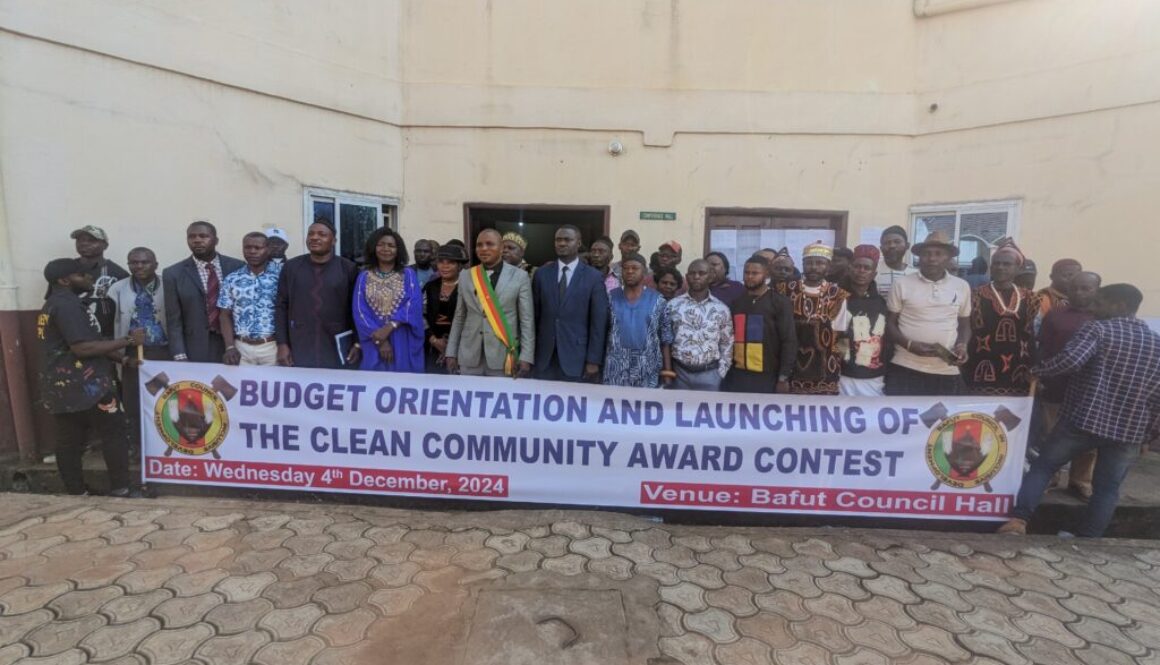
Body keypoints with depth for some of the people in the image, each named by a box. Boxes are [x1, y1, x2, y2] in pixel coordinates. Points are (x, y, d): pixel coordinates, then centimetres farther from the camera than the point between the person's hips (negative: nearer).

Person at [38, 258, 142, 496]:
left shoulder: (54, 304, 18)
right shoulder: (67, 304, -16)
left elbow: (89, 341, 17)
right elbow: (83, 348, -25)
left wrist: (124, 359, 10)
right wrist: (128, 340, -20)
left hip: (61, 388, 10)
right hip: (84, 386, -10)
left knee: (69, 442, 12)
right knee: (114, 434, -1)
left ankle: (76, 494, 19)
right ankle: (120, 491, 3)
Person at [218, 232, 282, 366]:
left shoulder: (280, 274, -1)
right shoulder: (231, 279, 7)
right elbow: (226, 315, 8)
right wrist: (230, 347, -2)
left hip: (273, 346, -2)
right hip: (242, 347, 2)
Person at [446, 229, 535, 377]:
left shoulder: (519, 276, -1)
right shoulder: (466, 276, 8)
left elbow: (527, 320, -2)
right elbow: (459, 318, 12)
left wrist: (526, 358, -9)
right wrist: (451, 353, 8)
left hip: (503, 358, -2)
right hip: (469, 358, 3)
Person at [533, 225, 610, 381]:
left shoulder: (594, 277, -1)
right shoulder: (542, 274, 7)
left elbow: (598, 322, -3)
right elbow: (534, 316, 8)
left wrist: (593, 360, -7)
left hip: (577, 357, -2)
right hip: (544, 357, 2)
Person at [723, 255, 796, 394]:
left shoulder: (780, 303, -1)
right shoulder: (736, 302, 12)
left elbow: (789, 341, -5)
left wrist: (783, 377, -11)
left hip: (767, 377, -4)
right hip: (736, 375, 4)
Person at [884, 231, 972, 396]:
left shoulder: (962, 286, 9)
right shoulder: (902, 284, -1)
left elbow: (964, 325, 18)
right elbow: (889, 324, 2)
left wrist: (962, 345, -3)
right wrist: (910, 344, -15)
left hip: (947, 373, 3)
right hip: (905, 369, -3)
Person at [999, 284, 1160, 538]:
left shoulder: (1098, 328, -6)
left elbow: (1071, 359, -24)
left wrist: (1036, 371, -8)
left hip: (1084, 419, -4)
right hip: (1130, 429, 4)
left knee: (1042, 466, 8)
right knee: (1107, 488, 13)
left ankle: (1018, 519, -1)